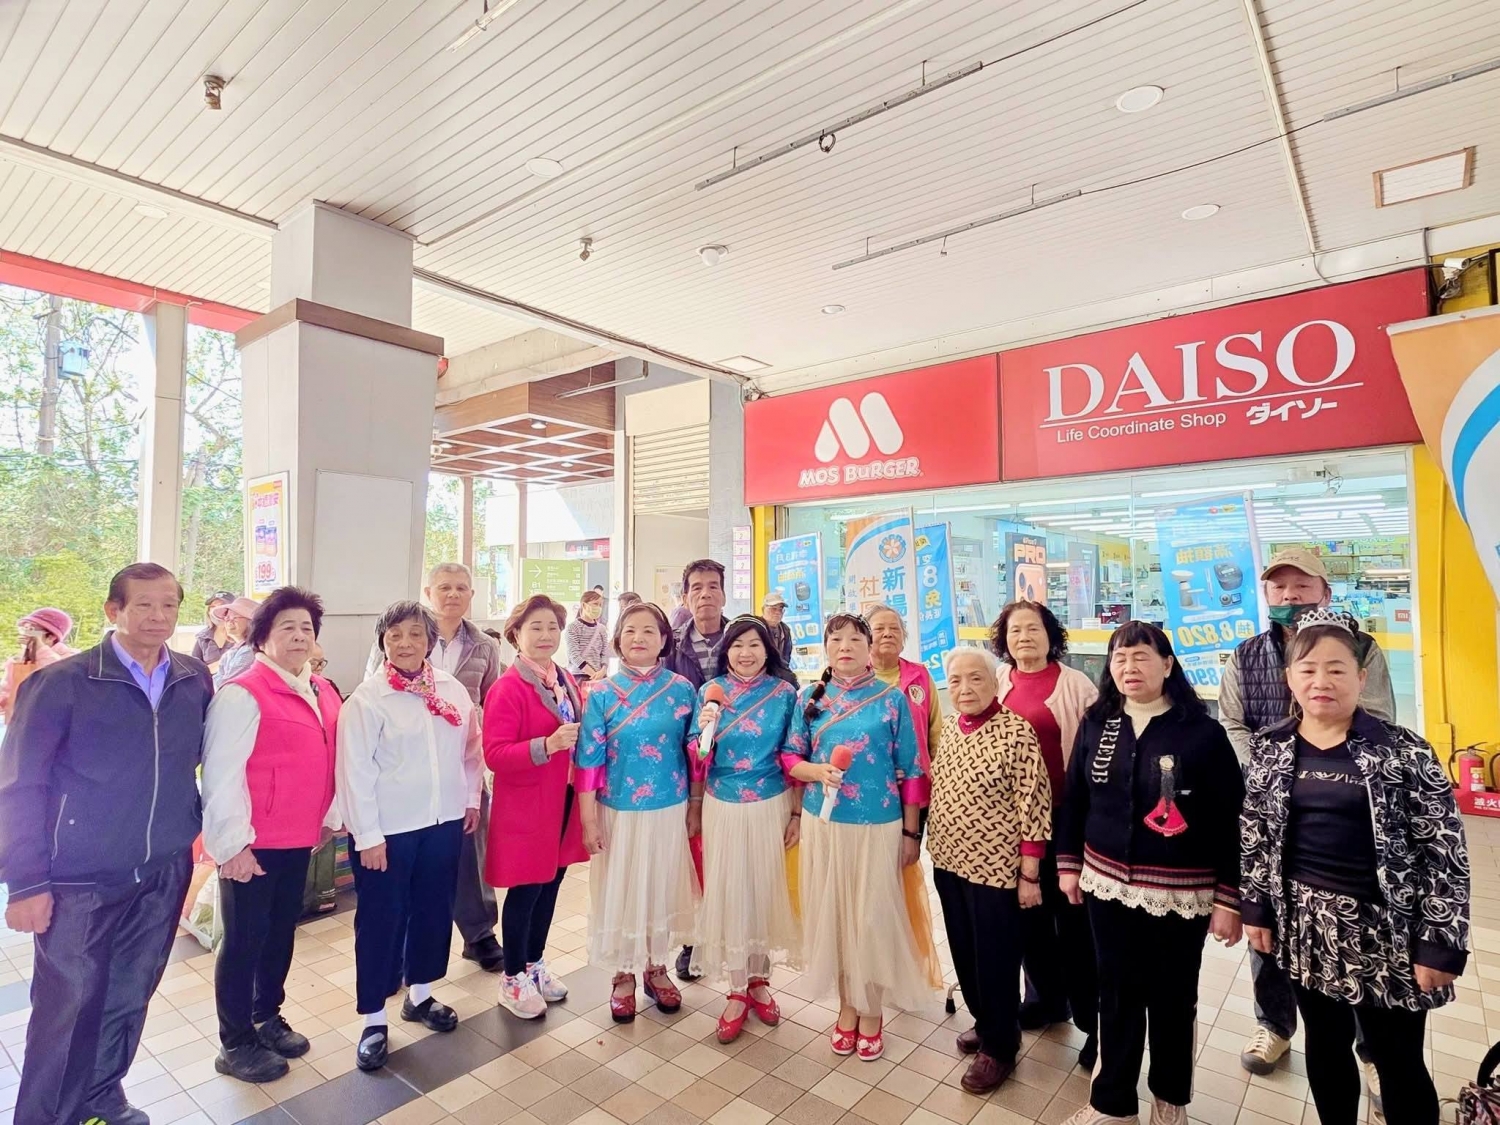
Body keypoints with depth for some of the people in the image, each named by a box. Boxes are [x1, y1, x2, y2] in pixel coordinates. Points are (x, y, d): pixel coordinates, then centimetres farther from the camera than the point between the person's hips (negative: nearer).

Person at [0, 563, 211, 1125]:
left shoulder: (196, 680, -1)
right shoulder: (61, 683, -13)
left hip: (164, 875, 4)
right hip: (81, 882, -4)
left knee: (129, 1000, 18)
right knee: (68, 1010, 9)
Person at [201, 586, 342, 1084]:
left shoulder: (322, 692, 7)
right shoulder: (242, 694, -16)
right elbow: (221, 774, -17)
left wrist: (330, 817, 15)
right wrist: (232, 842, -17)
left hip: (299, 839, 7)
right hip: (253, 844, -7)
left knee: (282, 931, 20)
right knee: (245, 939, 7)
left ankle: (268, 1017, 39)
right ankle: (235, 1044, 25)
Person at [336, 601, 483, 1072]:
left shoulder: (453, 690, 0)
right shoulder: (367, 699, -13)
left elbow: (471, 749, 9)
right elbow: (356, 771, -14)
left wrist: (472, 799, 11)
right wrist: (368, 835, -14)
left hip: (444, 823, 5)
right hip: (388, 830, -5)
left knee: (434, 911, 18)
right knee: (381, 922, 8)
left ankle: (419, 995, 39)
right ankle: (374, 1020, 26)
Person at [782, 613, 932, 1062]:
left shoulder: (892, 699, -6)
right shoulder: (810, 698, 0)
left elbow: (910, 770, -3)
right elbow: (790, 757, 4)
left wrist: (911, 831, -1)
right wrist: (817, 771, -16)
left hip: (878, 825, -2)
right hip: (823, 823, 2)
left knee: (873, 916, 6)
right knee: (833, 914, 12)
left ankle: (872, 1011, 28)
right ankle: (847, 1005, 32)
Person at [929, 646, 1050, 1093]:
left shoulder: (1017, 732, -18)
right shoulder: (947, 727, 2)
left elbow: (1033, 807, -17)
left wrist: (1030, 875, -15)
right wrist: (935, 848, 14)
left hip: (996, 867, -6)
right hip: (949, 863, 6)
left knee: (995, 959, 10)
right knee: (964, 952, 20)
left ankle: (1000, 1047, 31)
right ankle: (985, 1023, 43)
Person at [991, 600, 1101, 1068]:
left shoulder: (1075, 685, -7)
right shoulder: (997, 686, 5)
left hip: (1063, 816, -4)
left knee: (1072, 916, 3)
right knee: (1026, 911, 17)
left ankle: (1092, 1019, 21)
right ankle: (1046, 998, 37)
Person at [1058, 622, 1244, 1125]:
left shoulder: (1203, 733, -11)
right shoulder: (1095, 725, 0)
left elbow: (1230, 822, -9)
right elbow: (1074, 799, 8)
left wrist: (1229, 899, -9)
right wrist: (1069, 864, 8)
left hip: (1180, 893, -3)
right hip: (1107, 884, 3)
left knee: (1172, 999, 16)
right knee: (1116, 994, 14)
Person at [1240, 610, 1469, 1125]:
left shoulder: (1401, 751, -12)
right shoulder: (1271, 749, -2)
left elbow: (1446, 849, -10)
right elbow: (1254, 835, 6)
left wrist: (1441, 944, -11)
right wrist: (1256, 907, 5)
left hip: (1385, 932, -3)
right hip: (1305, 928, 3)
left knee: (1399, 1062, 13)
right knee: (1324, 1045, 19)